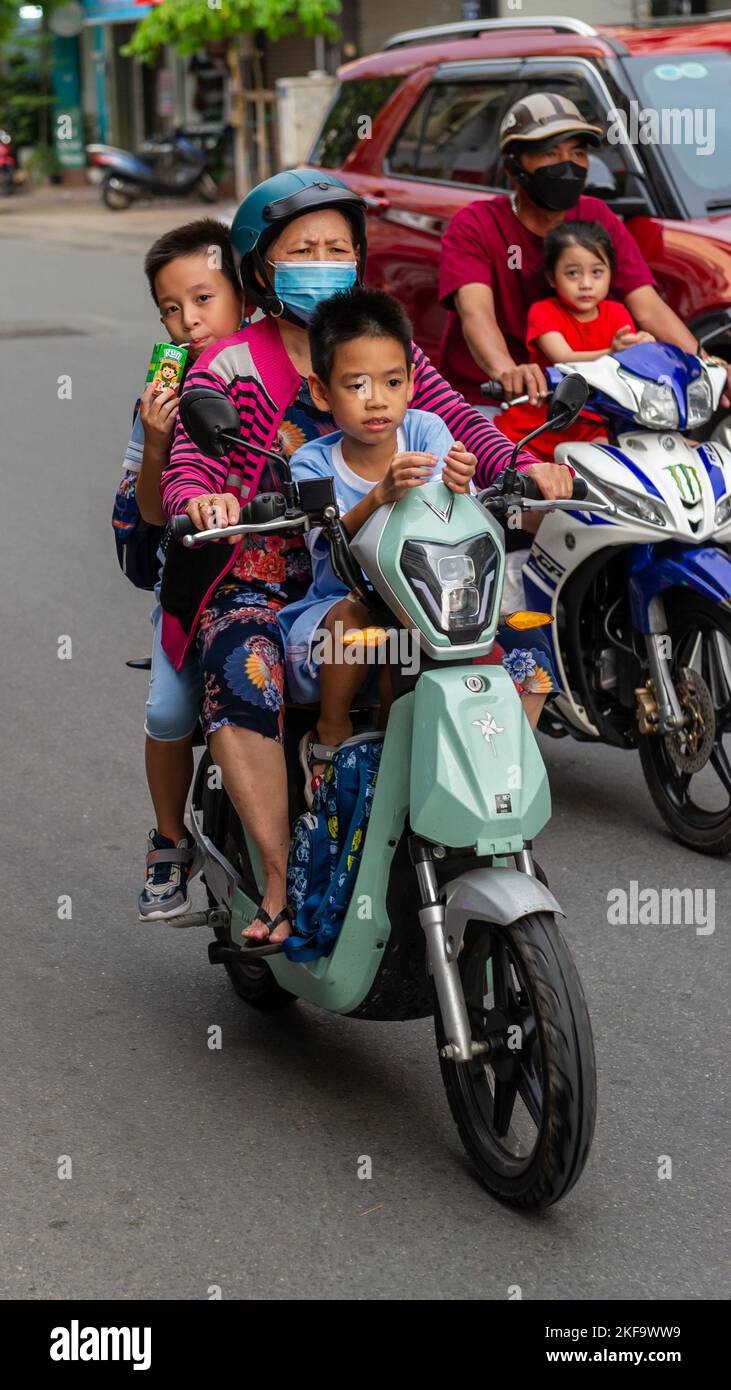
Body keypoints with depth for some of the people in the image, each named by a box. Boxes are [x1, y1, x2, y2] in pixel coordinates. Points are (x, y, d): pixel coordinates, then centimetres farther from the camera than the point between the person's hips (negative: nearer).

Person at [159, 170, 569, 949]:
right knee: (244, 679, -36)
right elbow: (184, 470, -12)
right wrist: (201, 499, -37)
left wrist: (522, 465, -21)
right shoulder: (228, 370, 0)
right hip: (257, 583, -3)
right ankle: (282, 881, -27)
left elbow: (456, 420, 0)